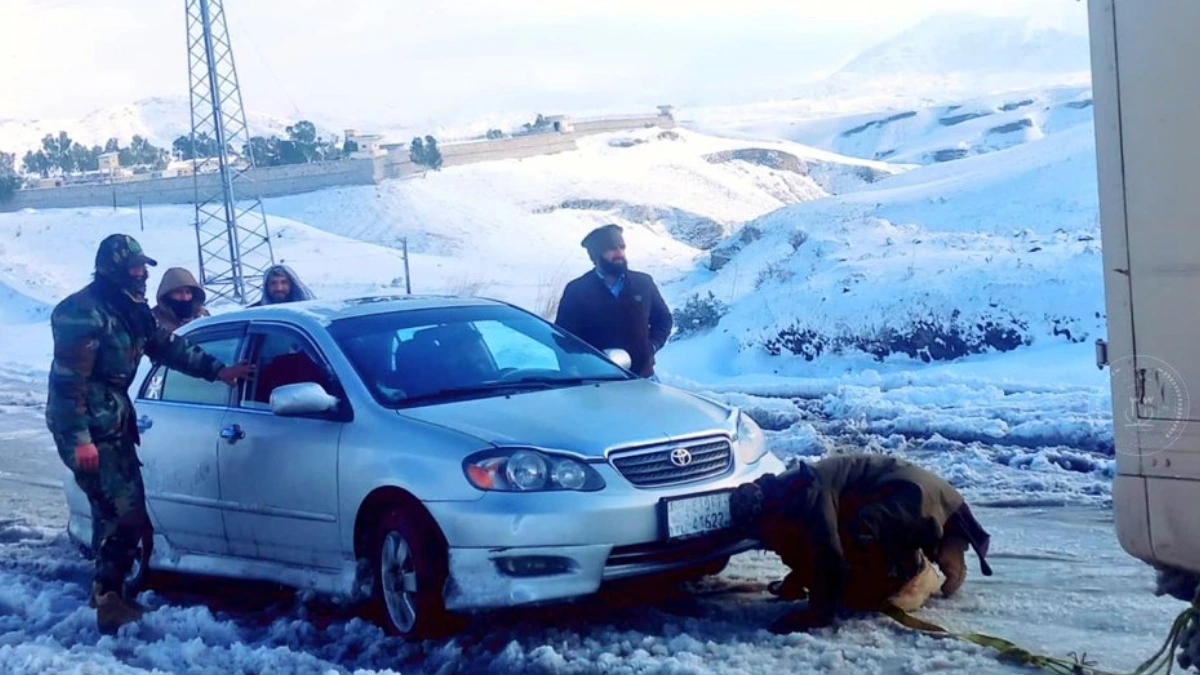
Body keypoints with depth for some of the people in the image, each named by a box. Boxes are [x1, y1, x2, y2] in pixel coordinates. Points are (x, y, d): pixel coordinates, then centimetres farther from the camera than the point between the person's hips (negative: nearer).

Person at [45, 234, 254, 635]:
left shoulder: (131, 309, 10)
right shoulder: (83, 312, -18)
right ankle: (109, 601, -4)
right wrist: (80, 438, -23)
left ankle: (107, 590, 25)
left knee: (120, 508, 13)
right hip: (86, 426, -9)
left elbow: (168, 346, 20)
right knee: (122, 510, -11)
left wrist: (216, 370, 15)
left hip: (113, 421, 9)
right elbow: (67, 380, -20)